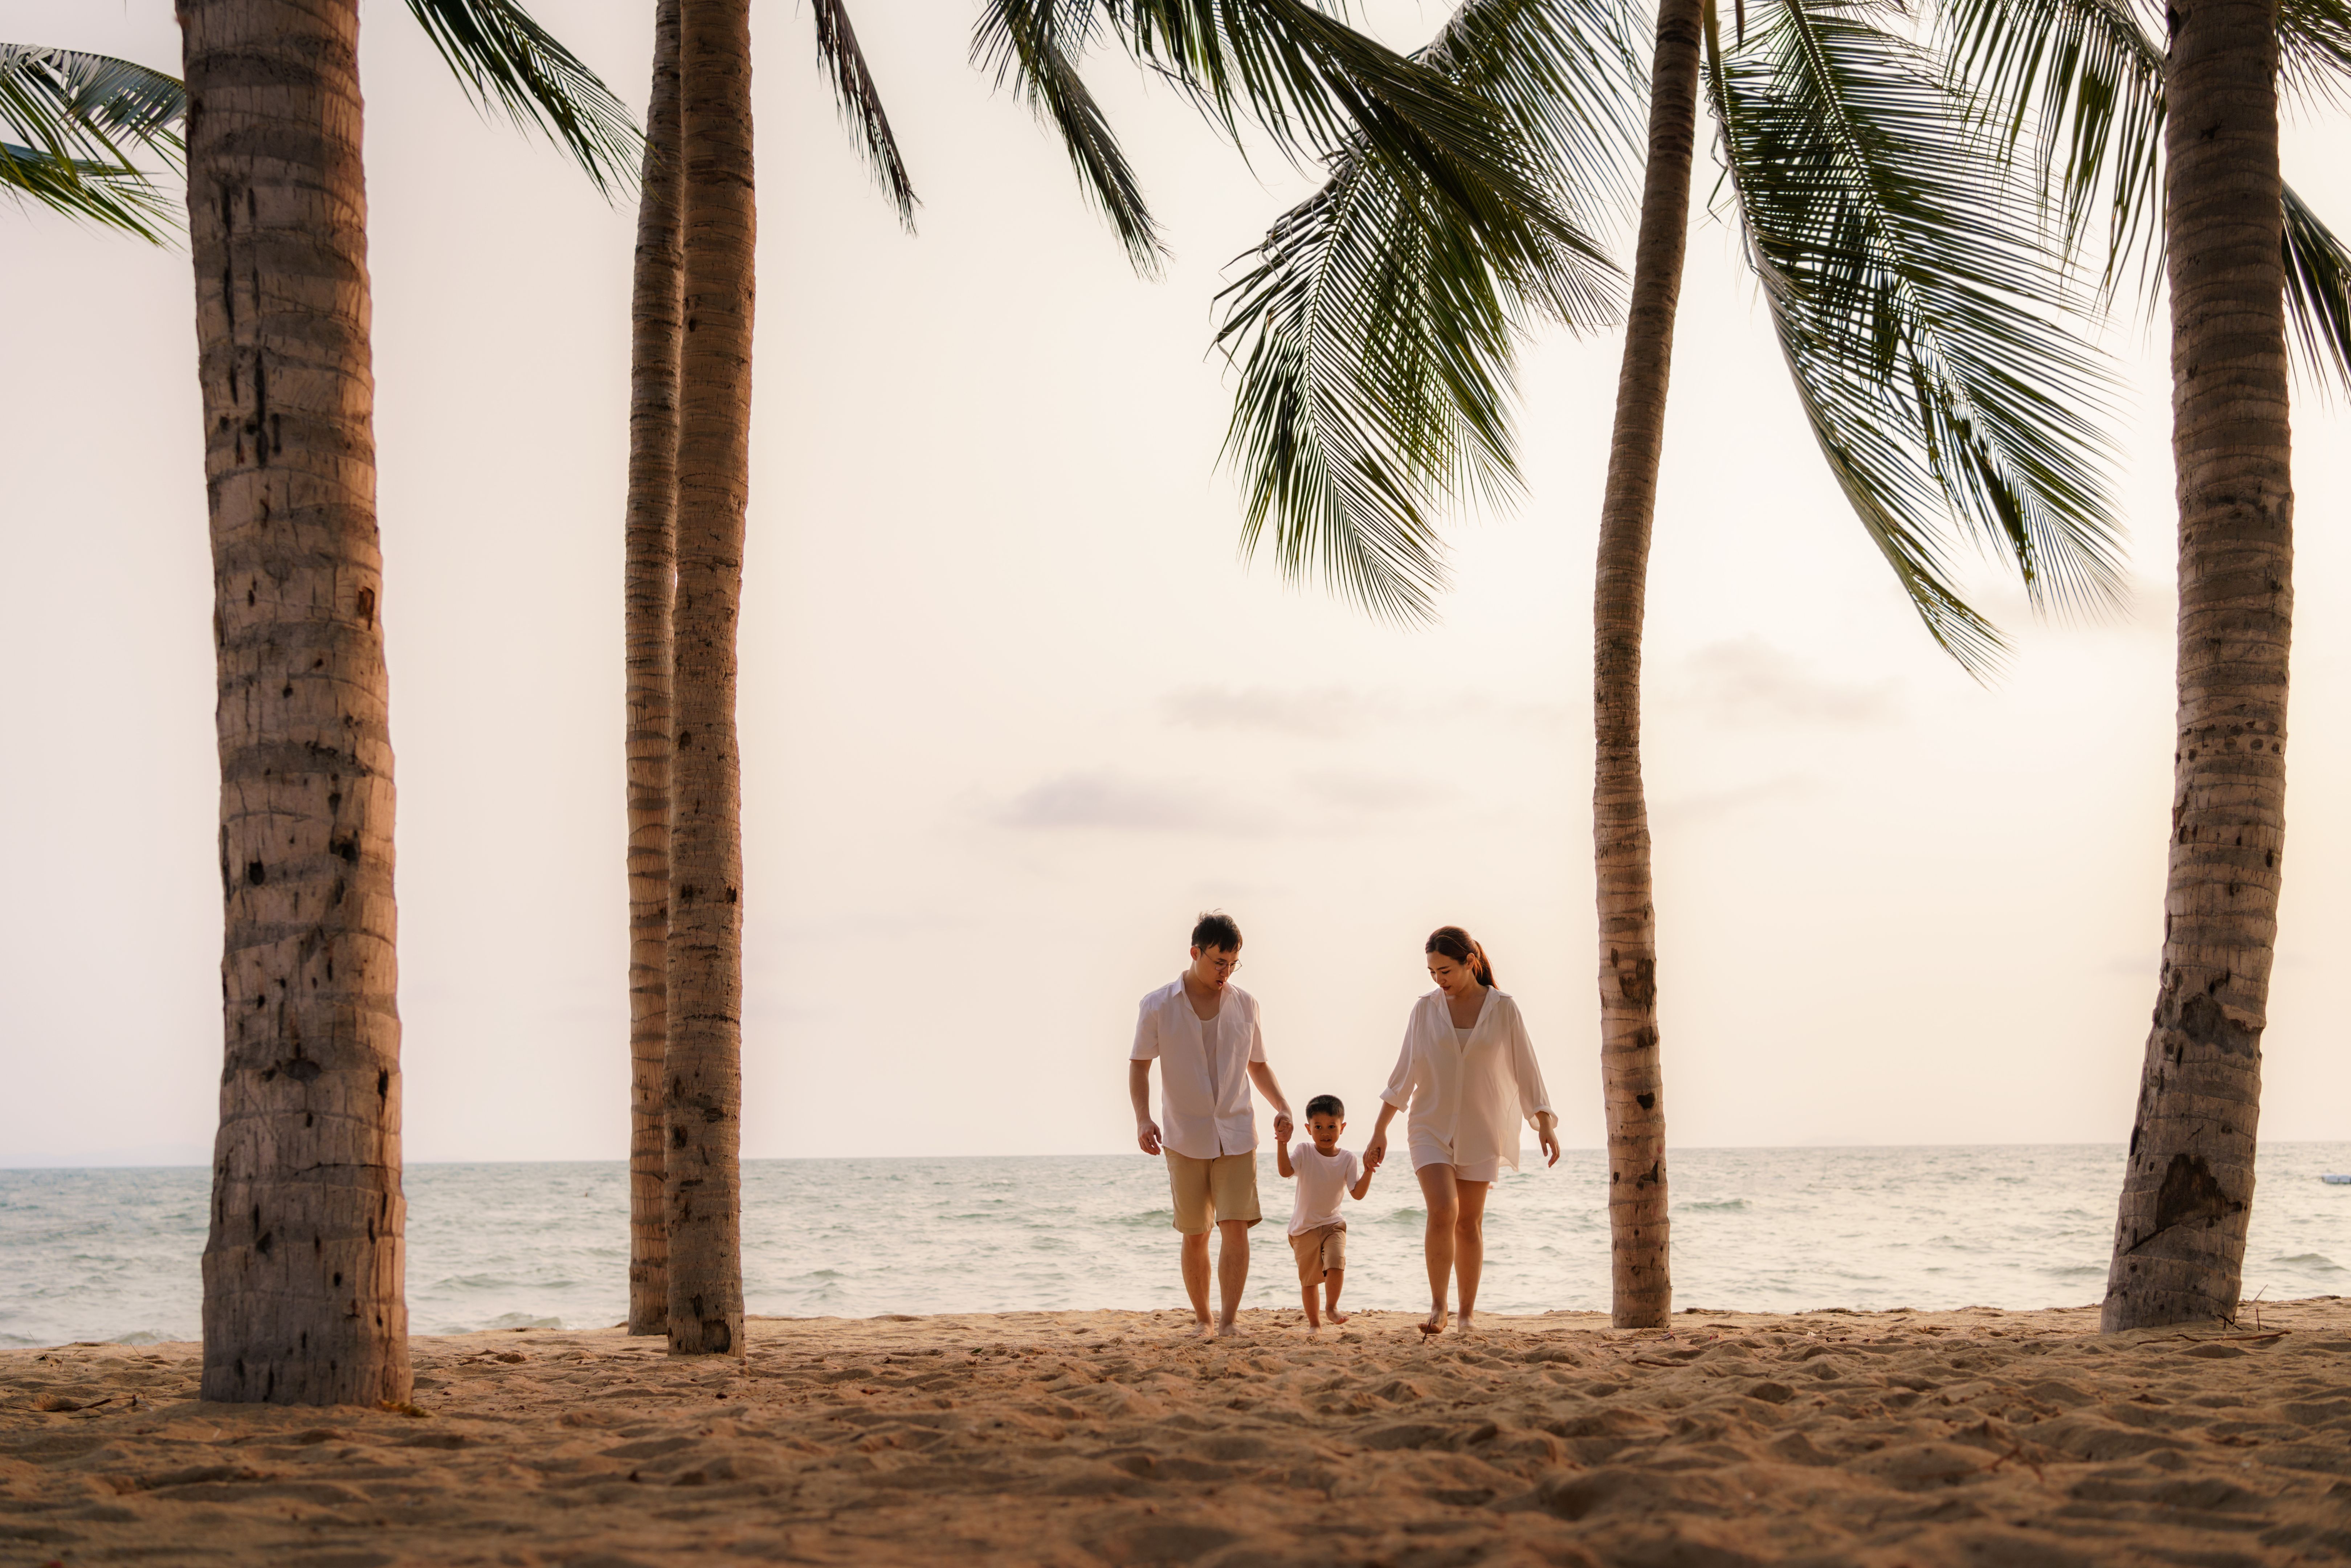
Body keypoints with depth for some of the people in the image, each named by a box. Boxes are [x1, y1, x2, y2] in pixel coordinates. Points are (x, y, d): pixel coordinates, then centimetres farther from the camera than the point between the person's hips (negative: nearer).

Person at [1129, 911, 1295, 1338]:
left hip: (1237, 1134, 1)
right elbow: (1139, 1066, -1)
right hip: (1185, 1138, -1)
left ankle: (1229, 1321, -10)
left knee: (1235, 1227, -11)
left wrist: (1282, 1106, -1)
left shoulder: (1244, 1004, 5)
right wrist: (1142, 1119, -16)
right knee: (1194, 1235, 6)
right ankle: (1201, 1318, 19)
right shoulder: (1158, 1006, -3)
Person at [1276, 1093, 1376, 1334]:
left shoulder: (1347, 1159, -2)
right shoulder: (1304, 1152, -6)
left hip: (1333, 1223, 0)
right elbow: (1285, 1170, -22)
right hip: (1304, 1226, 0)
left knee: (1336, 1262, -24)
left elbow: (1357, 1194, -6)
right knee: (1308, 1277, 6)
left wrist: (1368, 1172, -21)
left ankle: (1332, 1306, -4)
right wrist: (1282, 1144, -33)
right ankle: (1314, 1322, 20)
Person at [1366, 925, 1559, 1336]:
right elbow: (1404, 1074, 6)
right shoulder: (1426, 1009, 1)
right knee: (1443, 1211, -18)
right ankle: (1437, 1308, -11)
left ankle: (1467, 1315, 12)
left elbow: (1526, 1070, 1)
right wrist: (1380, 1131, 4)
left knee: (1469, 1222, 3)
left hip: (1481, 1131, 0)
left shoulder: (1503, 1009, -2)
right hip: (1432, 1128, 0)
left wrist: (1546, 1125, -7)